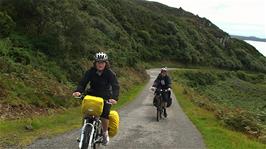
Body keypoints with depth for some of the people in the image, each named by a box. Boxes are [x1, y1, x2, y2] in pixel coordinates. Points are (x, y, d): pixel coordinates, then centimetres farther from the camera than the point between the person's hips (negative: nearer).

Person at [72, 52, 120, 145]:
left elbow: (115, 86, -22)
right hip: (93, 95, 2)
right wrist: (78, 91, -37)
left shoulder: (110, 73, -12)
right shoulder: (90, 72, -6)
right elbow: (83, 82, -16)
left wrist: (114, 98, -41)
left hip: (106, 97, -2)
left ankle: (105, 133, 3)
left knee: (104, 114, -22)